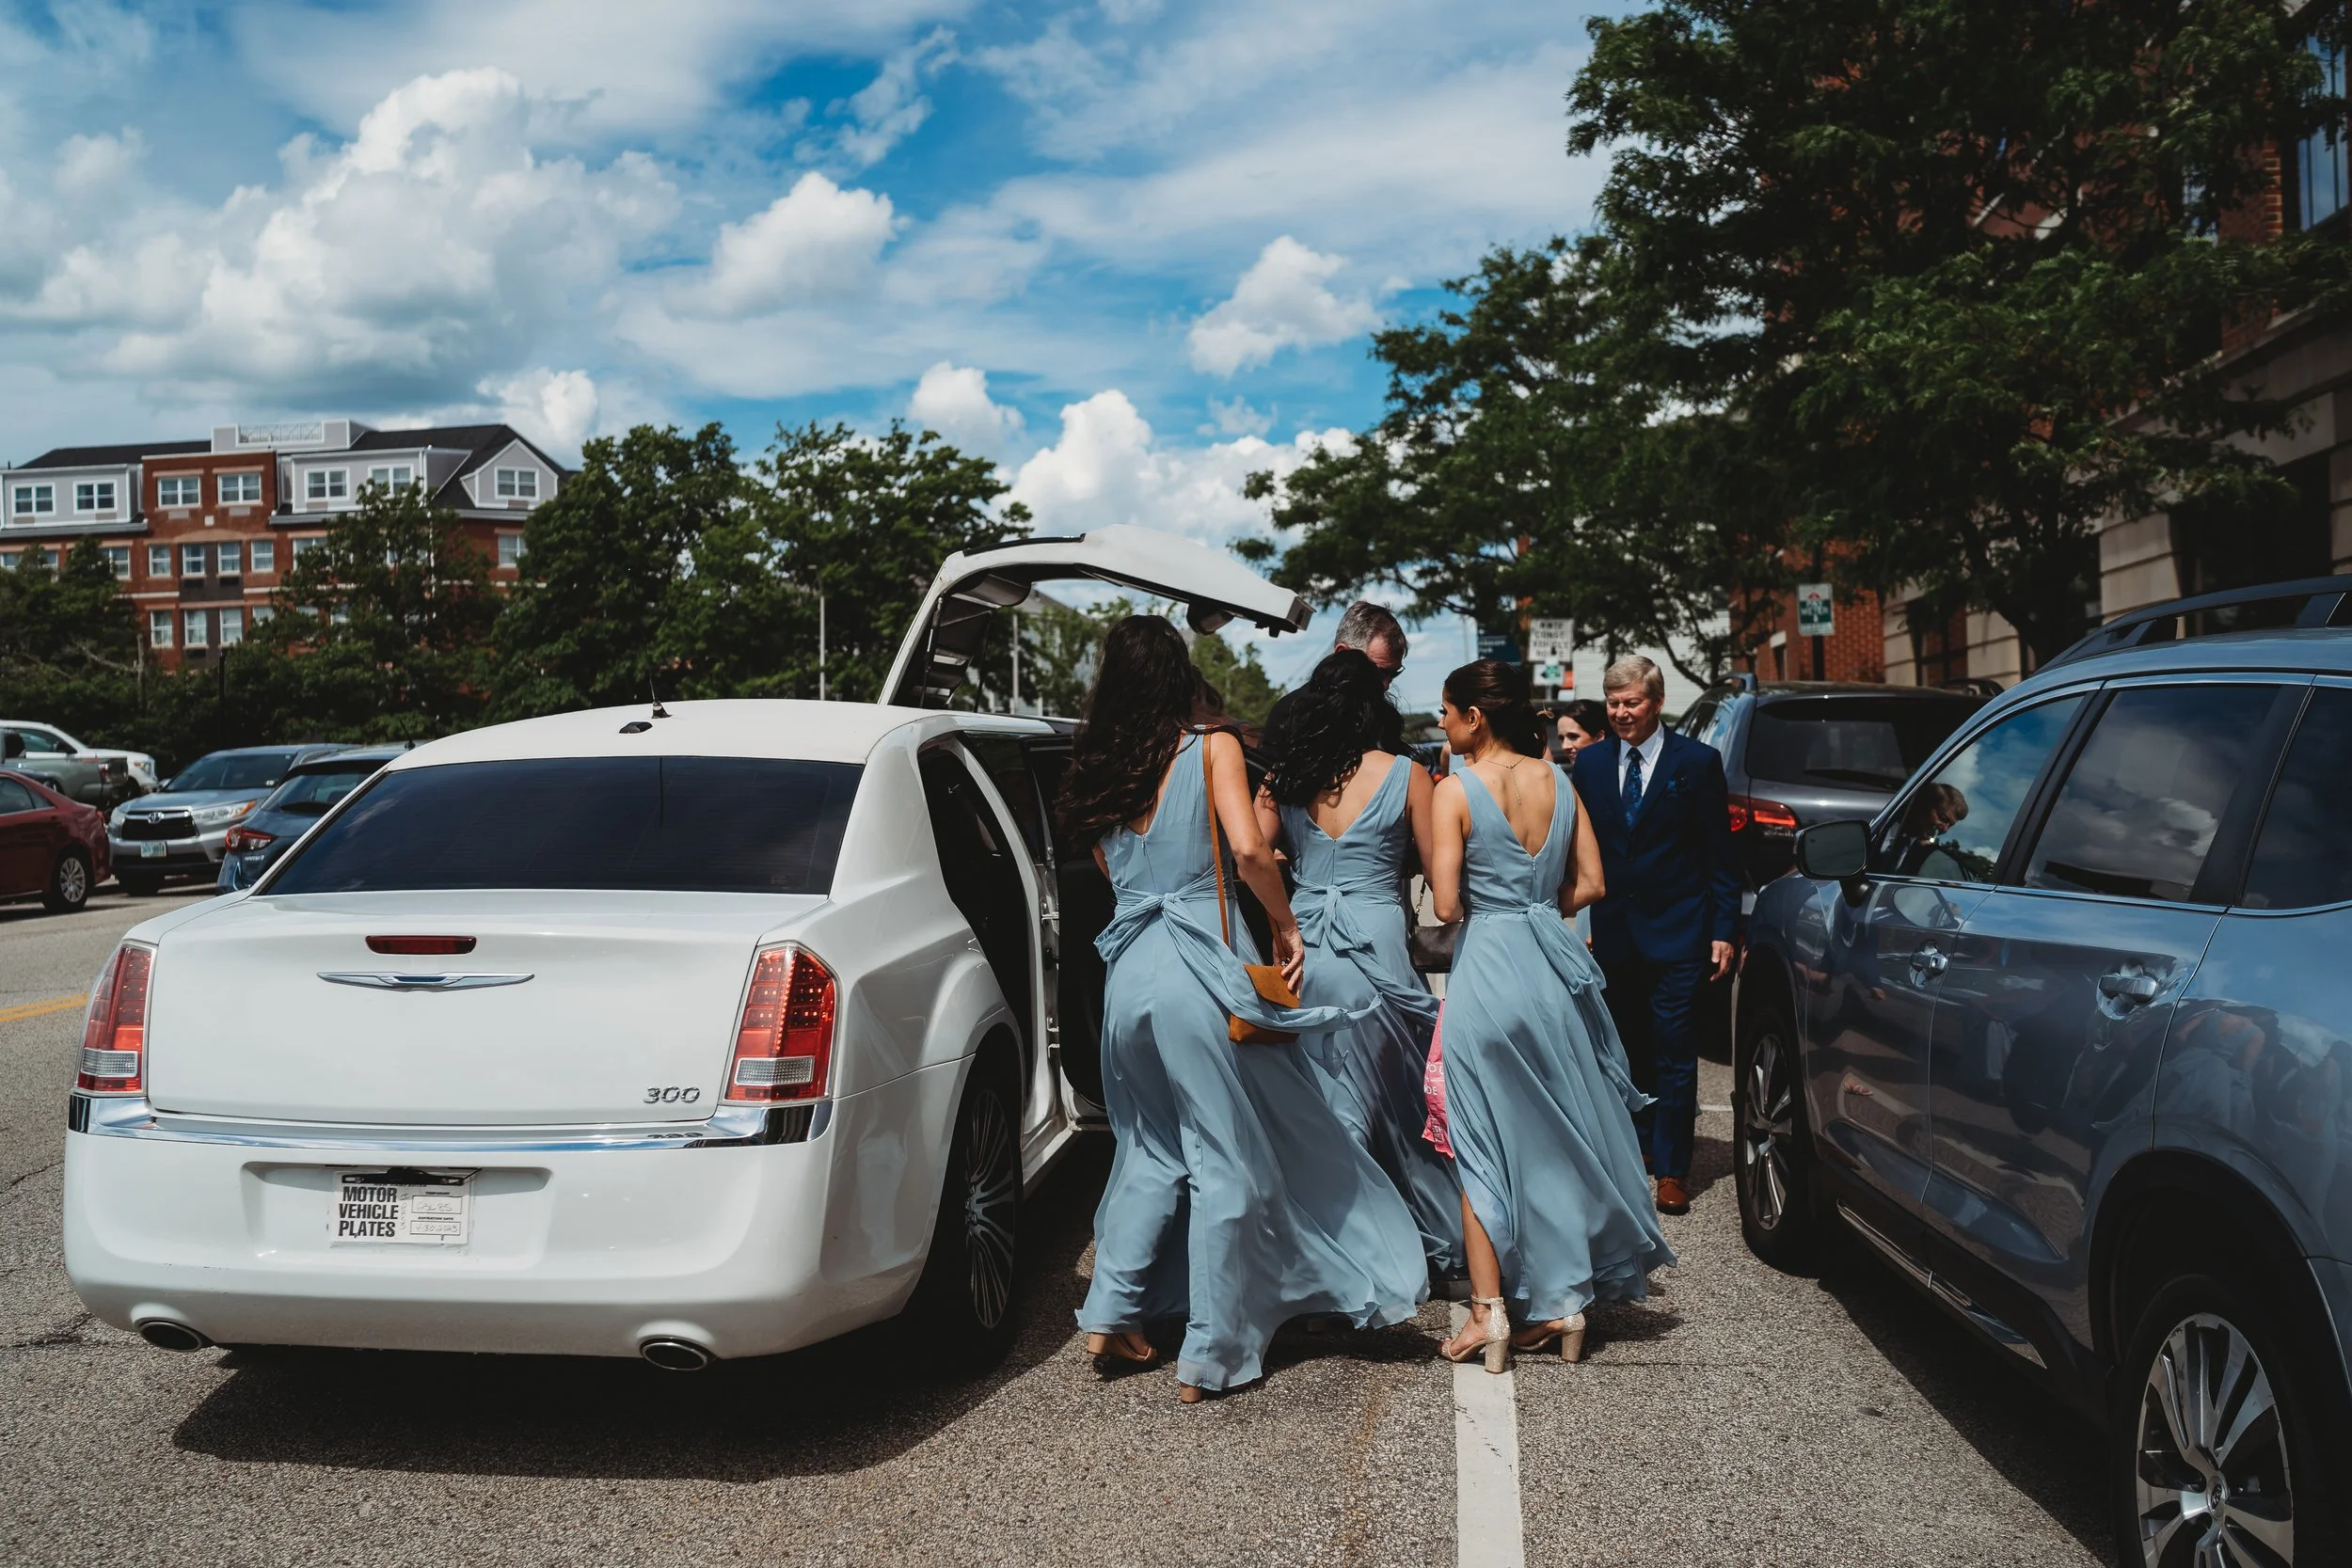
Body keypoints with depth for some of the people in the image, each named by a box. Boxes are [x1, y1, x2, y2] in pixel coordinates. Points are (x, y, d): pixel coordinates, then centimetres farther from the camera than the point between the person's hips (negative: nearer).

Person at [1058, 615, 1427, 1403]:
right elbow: (1248, 848, -15)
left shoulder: (1097, 771, 10)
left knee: (1153, 1151, 21)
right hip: (1201, 971, -5)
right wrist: (1286, 925, -3)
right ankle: (1210, 1354, 7)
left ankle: (1112, 1314, 19)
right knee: (1230, 1162, 3)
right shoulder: (1211, 748, -3)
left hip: (1128, 974, 6)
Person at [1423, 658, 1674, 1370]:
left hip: (1487, 967, -5)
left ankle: (1490, 1312, 7)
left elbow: (1446, 904, -15)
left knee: (1484, 1144, 6)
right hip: (1554, 962, 5)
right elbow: (1589, 885, 5)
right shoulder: (1558, 782, 4)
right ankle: (1564, 1299, 21)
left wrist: (1485, 905, 6)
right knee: (1557, 1133, 15)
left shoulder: (1456, 791, -11)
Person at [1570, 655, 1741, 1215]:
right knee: (1629, 1052, 14)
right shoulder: (1590, 762, 6)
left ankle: (1671, 1169, 8)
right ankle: (1641, 1146, 30)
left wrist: (1724, 930, -7)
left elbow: (1719, 854, -2)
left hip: (1677, 933, -4)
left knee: (1674, 1057, -1)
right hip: (1612, 933, 4)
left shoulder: (1696, 761, -3)